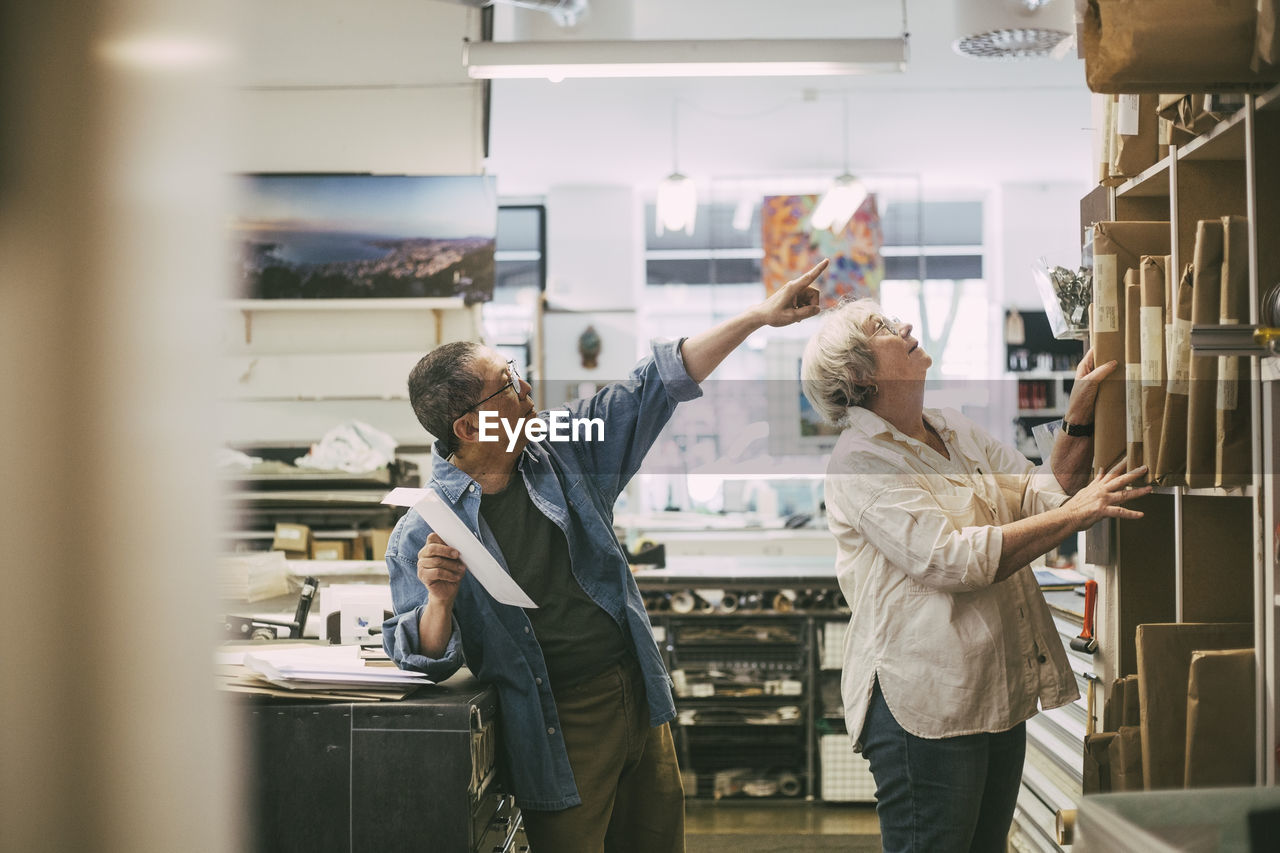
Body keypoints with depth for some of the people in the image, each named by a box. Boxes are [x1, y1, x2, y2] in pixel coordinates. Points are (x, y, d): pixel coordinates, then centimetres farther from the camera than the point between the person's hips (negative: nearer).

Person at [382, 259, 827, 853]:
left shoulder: (561, 449, 2)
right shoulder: (422, 533, -12)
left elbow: (654, 389, 5)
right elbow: (424, 659, -11)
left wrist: (758, 316, 3)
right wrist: (440, 599, -32)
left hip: (641, 697, 6)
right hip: (560, 727, -6)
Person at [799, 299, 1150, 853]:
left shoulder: (956, 431, 15)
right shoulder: (860, 461, -12)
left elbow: (1042, 495, 11)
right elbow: (955, 560, -21)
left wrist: (1080, 415, -1)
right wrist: (1075, 513, -20)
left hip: (998, 695, 8)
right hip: (924, 701, -8)